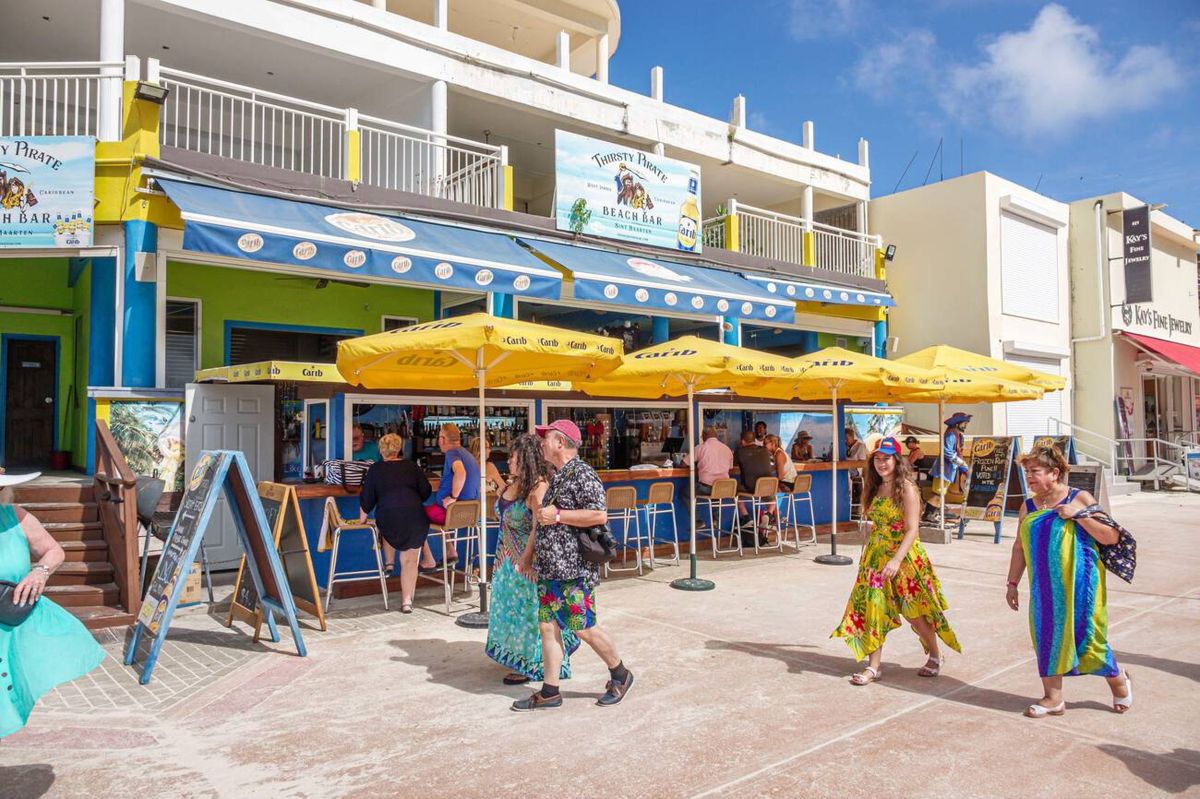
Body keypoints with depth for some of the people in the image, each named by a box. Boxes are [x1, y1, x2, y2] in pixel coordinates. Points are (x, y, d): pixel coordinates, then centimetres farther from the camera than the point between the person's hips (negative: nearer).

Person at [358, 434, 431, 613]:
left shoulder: (375, 469, 10)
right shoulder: (412, 466, 13)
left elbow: (367, 499, 10)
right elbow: (426, 491, 14)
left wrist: (362, 520, 23)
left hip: (388, 516, -1)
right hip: (416, 516, 1)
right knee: (410, 561, 8)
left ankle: (389, 564, 30)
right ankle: (407, 601, 1)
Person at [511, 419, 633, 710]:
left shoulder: (582, 474, -14)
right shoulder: (557, 477, 16)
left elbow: (599, 514, -23)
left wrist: (557, 515, -19)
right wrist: (529, 552, 23)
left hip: (574, 569, -9)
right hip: (549, 568, 9)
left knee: (583, 628, -1)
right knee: (548, 626, 8)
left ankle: (620, 675, 20)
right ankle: (550, 692, 17)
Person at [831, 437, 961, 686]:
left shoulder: (906, 488, -12)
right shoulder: (875, 488, 8)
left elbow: (912, 530, -18)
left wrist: (897, 560, -28)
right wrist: (866, 553, 14)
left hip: (903, 556, -6)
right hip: (876, 556, 6)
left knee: (914, 611, 7)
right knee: (874, 610, 2)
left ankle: (936, 656, 31)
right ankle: (873, 667, 9)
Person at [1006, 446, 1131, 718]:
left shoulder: (1080, 498, -5)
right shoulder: (1028, 506, 7)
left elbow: (1111, 537, -8)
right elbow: (1019, 547, 13)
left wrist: (1078, 514, -18)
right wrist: (1012, 583, 12)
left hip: (1079, 584, -4)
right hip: (1044, 588, 4)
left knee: (1085, 635, 2)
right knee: (1046, 636, 4)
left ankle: (1118, 679, 33)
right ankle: (1053, 698, 16)